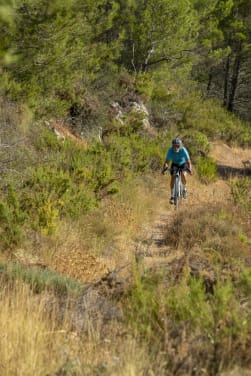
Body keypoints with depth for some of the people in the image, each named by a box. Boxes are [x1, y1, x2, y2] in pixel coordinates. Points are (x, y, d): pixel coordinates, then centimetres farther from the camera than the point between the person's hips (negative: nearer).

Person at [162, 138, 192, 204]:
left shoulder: (183, 150, -32)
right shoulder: (170, 150, -28)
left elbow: (188, 161, -33)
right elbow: (167, 161, -27)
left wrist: (190, 169, -50)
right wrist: (164, 168, -46)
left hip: (183, 164, -2)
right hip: (174, 164, 2)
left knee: (183, 175, -28)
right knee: (173, 178, -15)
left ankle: (184, 189, 0)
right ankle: (172, 196, -6)